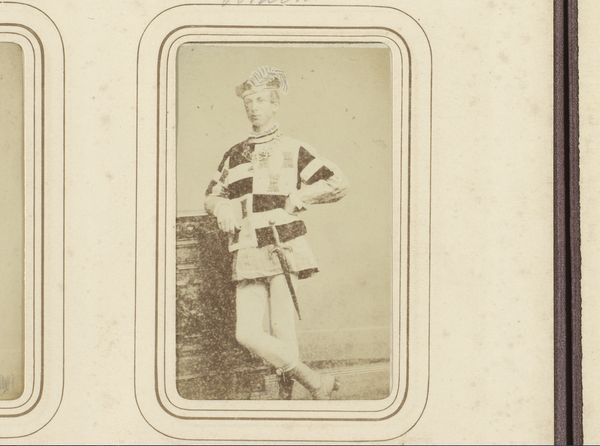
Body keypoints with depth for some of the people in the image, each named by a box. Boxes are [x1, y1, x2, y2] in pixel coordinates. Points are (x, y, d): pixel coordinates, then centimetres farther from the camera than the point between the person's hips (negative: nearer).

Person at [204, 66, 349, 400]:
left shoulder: (293, 150, 4)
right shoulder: (235, 155, 19)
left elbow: (339, 183, -1)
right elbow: (211, 196, 26)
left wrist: (294, 198, -8)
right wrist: (221, 206, 3)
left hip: (284, 250, -5)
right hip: (248, 256, 5)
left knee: (282, 333, -11)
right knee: (247, 334, -7)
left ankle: (287, 393, 3)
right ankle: (318, 383, 2)